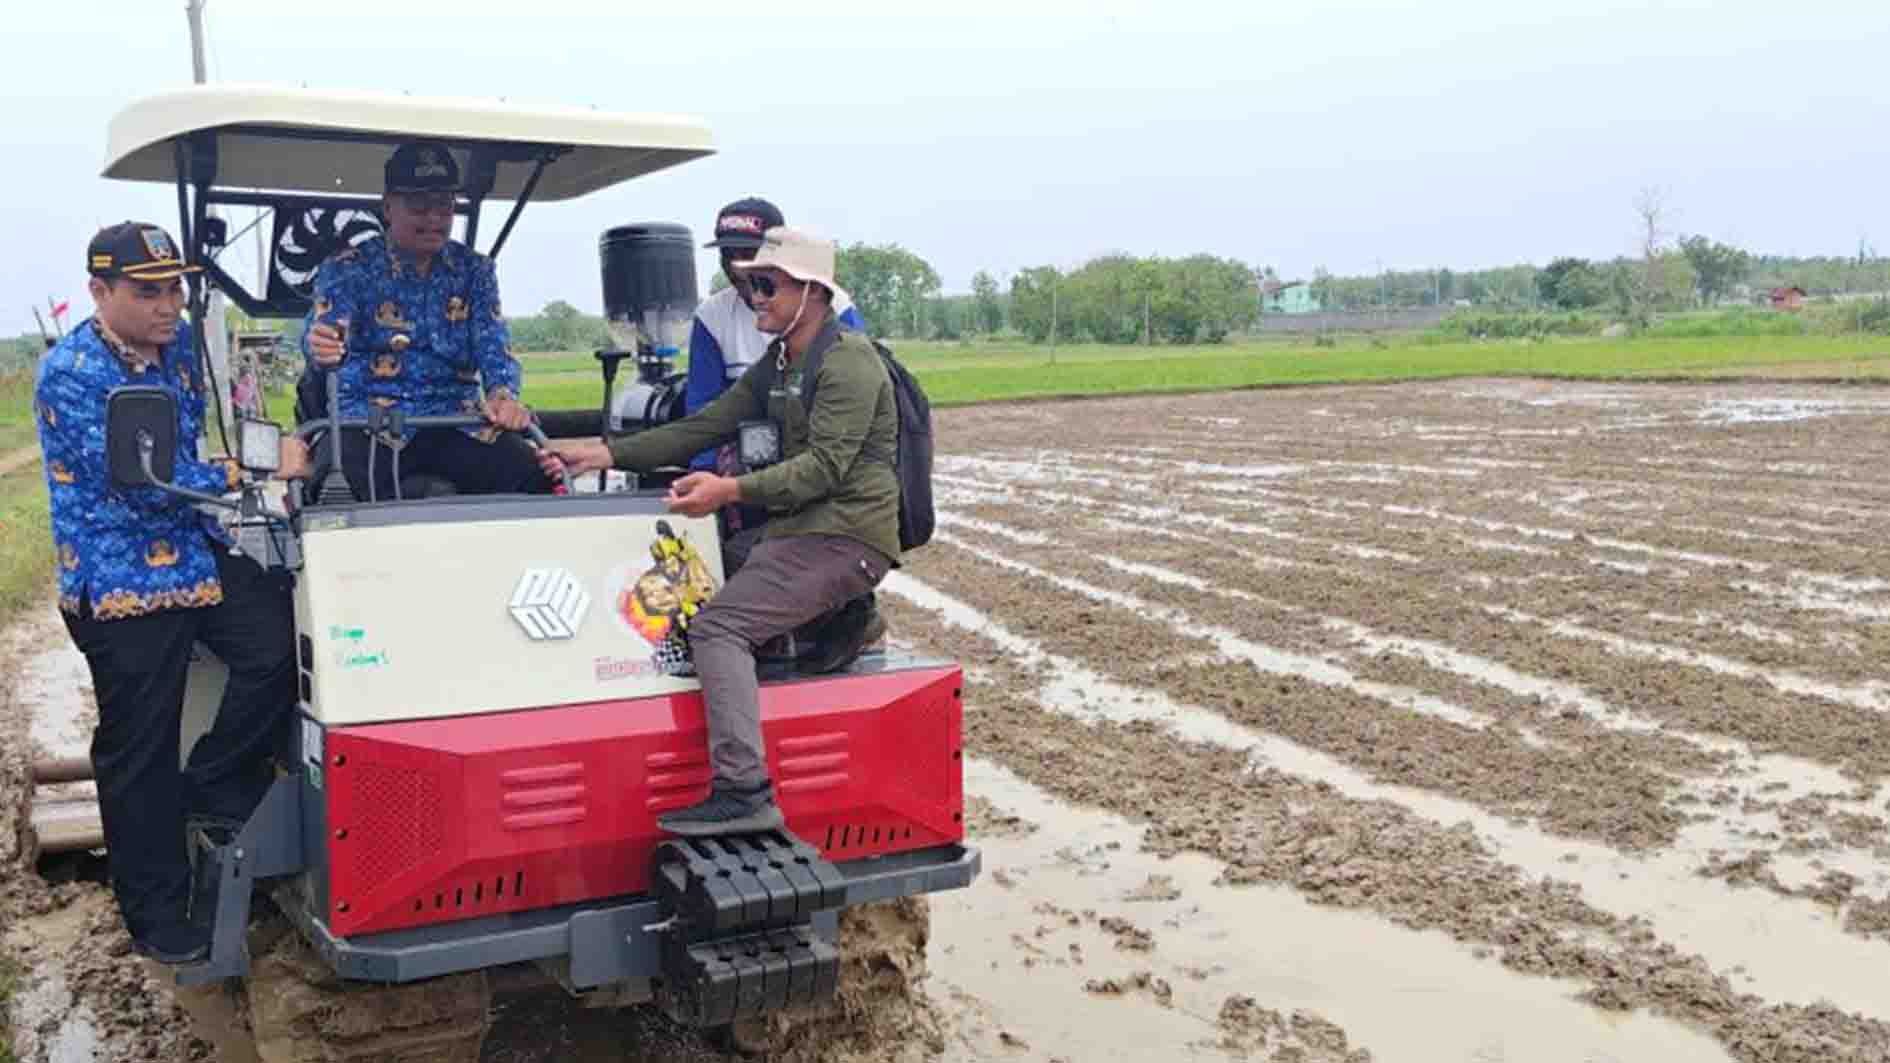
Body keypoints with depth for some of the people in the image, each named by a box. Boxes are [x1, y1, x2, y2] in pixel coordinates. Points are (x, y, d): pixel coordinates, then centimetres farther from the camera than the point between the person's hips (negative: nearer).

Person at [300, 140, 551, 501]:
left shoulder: (474, 270, 14)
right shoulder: (348, 268, 5)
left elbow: (493, 346, 3)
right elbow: (327, 329, -13)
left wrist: (503, 395, -21)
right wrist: (322, 349, -40)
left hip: (456, 418, 2)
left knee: (531, 474, -26)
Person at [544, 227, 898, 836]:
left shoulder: (848, 361, -10)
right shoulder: (775, 367, 18)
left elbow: (825, 465, -20)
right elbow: (701, 429, 13)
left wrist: (730, 490, -32)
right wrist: (602, 455, 3)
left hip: (844, 536, -10)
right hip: (800, 529, 10)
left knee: (717, 626, -22)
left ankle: (743, 792, -26)